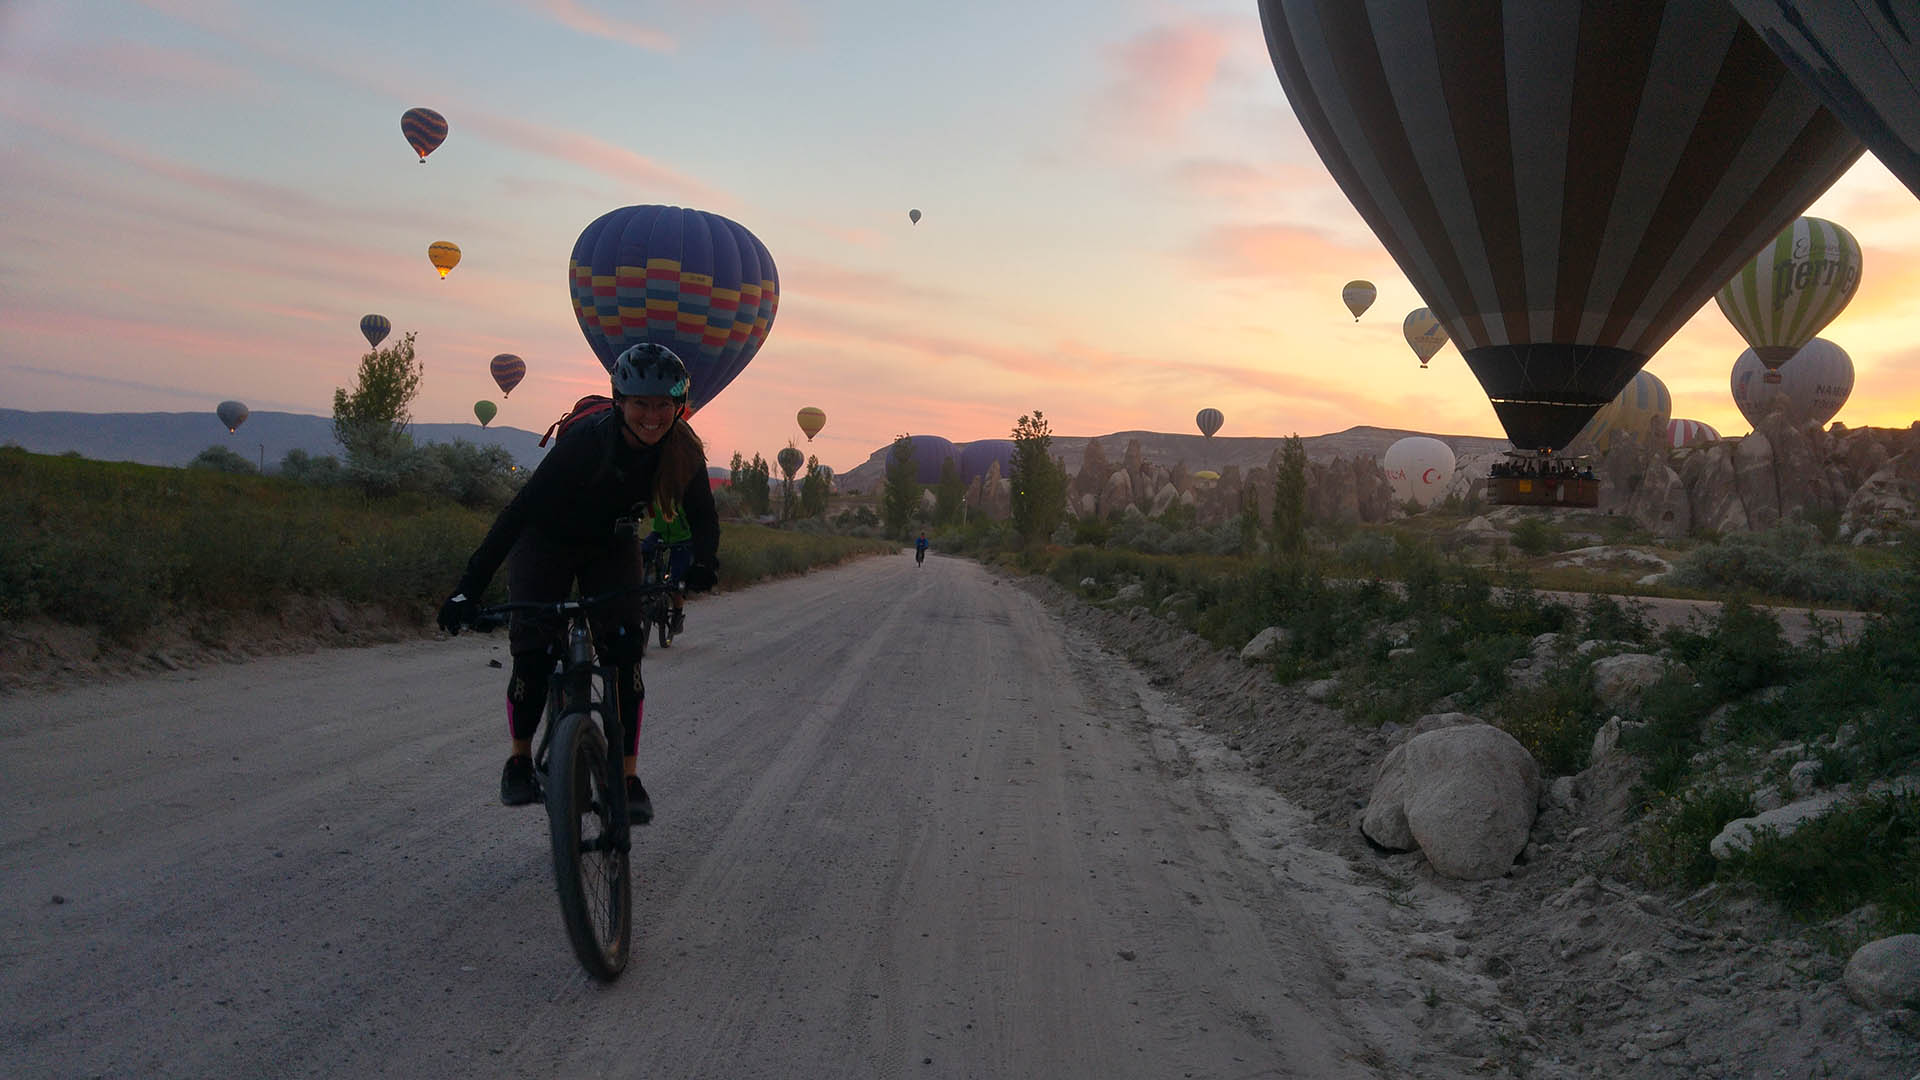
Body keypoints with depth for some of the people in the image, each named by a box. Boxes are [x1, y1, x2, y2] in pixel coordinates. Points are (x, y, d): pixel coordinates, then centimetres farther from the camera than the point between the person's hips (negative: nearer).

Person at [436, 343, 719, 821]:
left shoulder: (683, 451, -21)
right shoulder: (587, 440, -33)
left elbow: (702, 516, -10)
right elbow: (521, 509, -34)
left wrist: (704, 562, -34)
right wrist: (470, 586, -39)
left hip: (612, 546, 3)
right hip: (547, 540, -3)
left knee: (625, 648, -16)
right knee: (534, 652, -16)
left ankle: (628, 776, -9)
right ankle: (519, 760, 9)